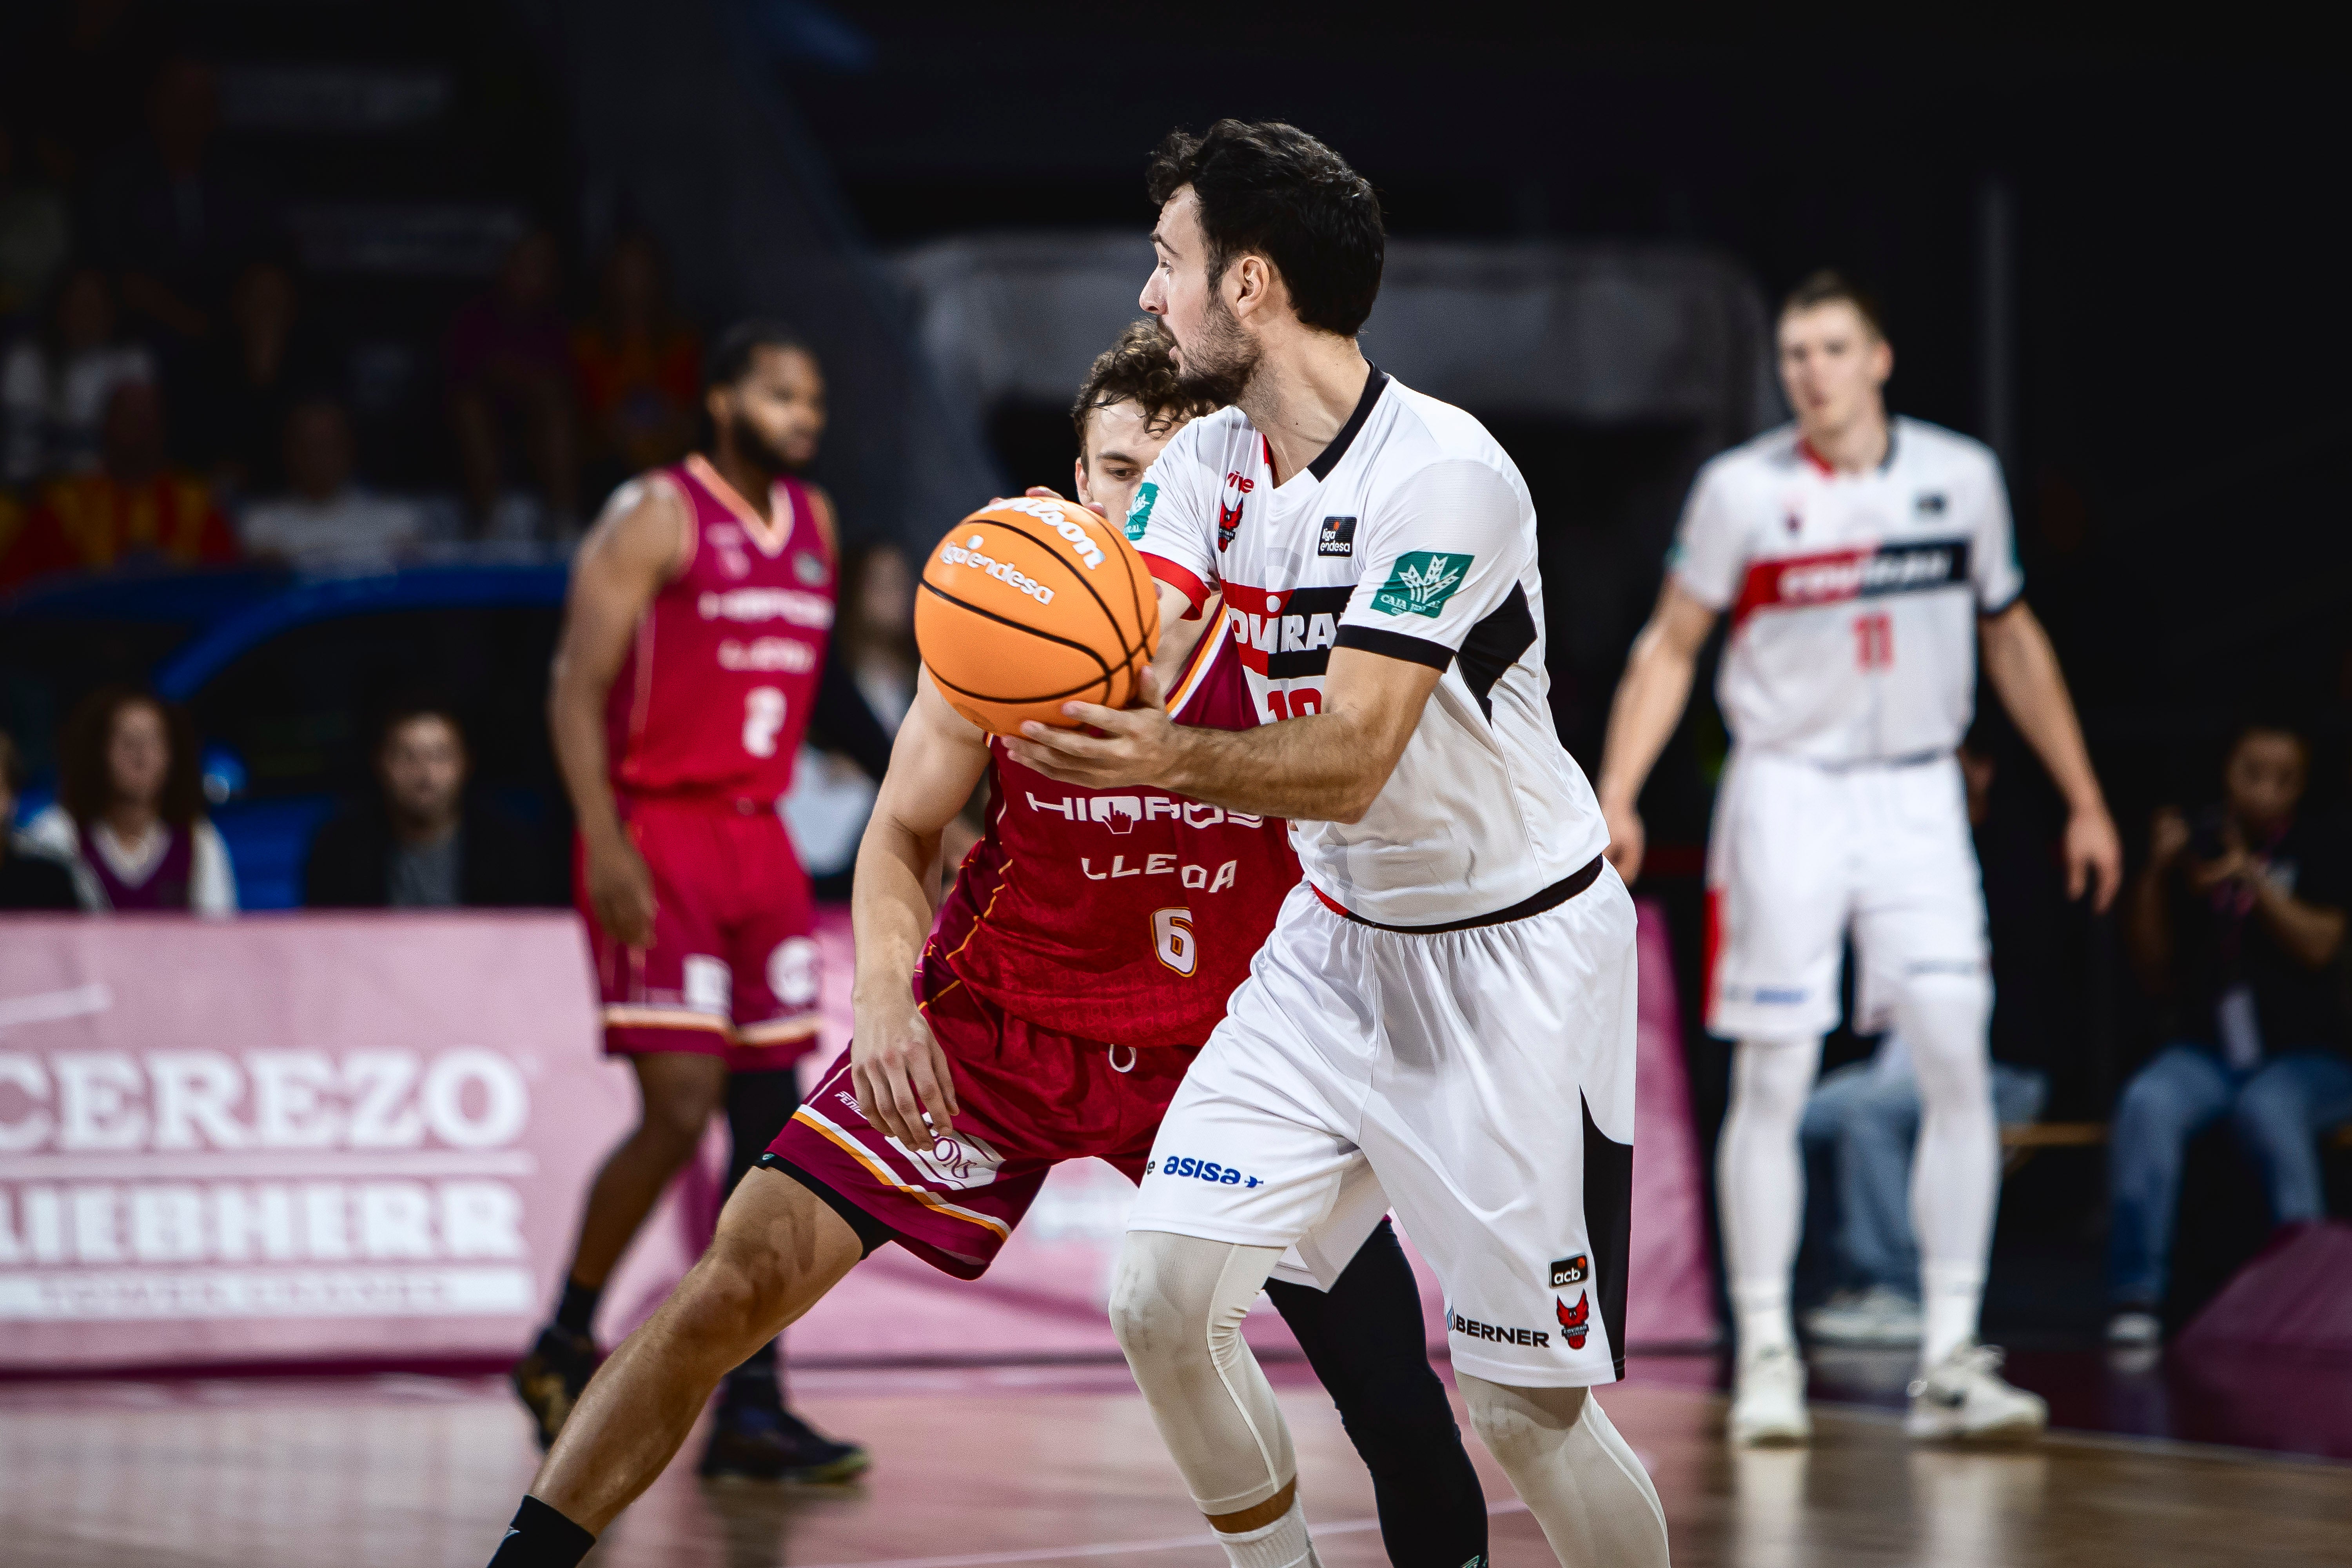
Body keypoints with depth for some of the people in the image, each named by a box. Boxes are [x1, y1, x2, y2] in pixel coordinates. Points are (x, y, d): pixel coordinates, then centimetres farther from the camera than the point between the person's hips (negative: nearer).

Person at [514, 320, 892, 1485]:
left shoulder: (815, 523, 12)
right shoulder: (656, 518, -9)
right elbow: (576, 691, -12)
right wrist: (606, 847, -20)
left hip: (759, 841, 7)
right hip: (658, 834, -7)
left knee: (772, 1121, 2)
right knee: (679, 1110, -13)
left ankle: (750, 1408, 5)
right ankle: (564, 1345, 8)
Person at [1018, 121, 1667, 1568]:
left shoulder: (1442, 472, -23)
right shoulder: (1209, 463, 0)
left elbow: (1353, 760, -30)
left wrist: (1179, 761, -49)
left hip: (1510, 954, -7)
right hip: (1337, 942, 7)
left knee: (1528, 1407, -5)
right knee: (1165, 1299, -6)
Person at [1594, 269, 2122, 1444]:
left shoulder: (1961, 477, 2)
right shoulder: (1742, 489, -5)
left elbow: (2012, 640, 13)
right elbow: (1671, 646, 2)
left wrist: (2083, 801, 14)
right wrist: (1615, 799, -9)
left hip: (1917, 797, 2)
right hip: (1787, 794, -2)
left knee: (1957, 1068, -7)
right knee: (1773, 1083, -2)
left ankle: (1950, 1359, -3)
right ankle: (1764, 1354, 7)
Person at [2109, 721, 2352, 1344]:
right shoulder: (2190, 844, 7)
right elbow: (2157, 973, 6)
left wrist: (2251, 879, -22)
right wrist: (2156, 873, -6)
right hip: (2205, 1053, 2)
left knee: (2267, 1106, -37)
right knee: (2147, 1103, -30)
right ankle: (2136, 1295, -29)